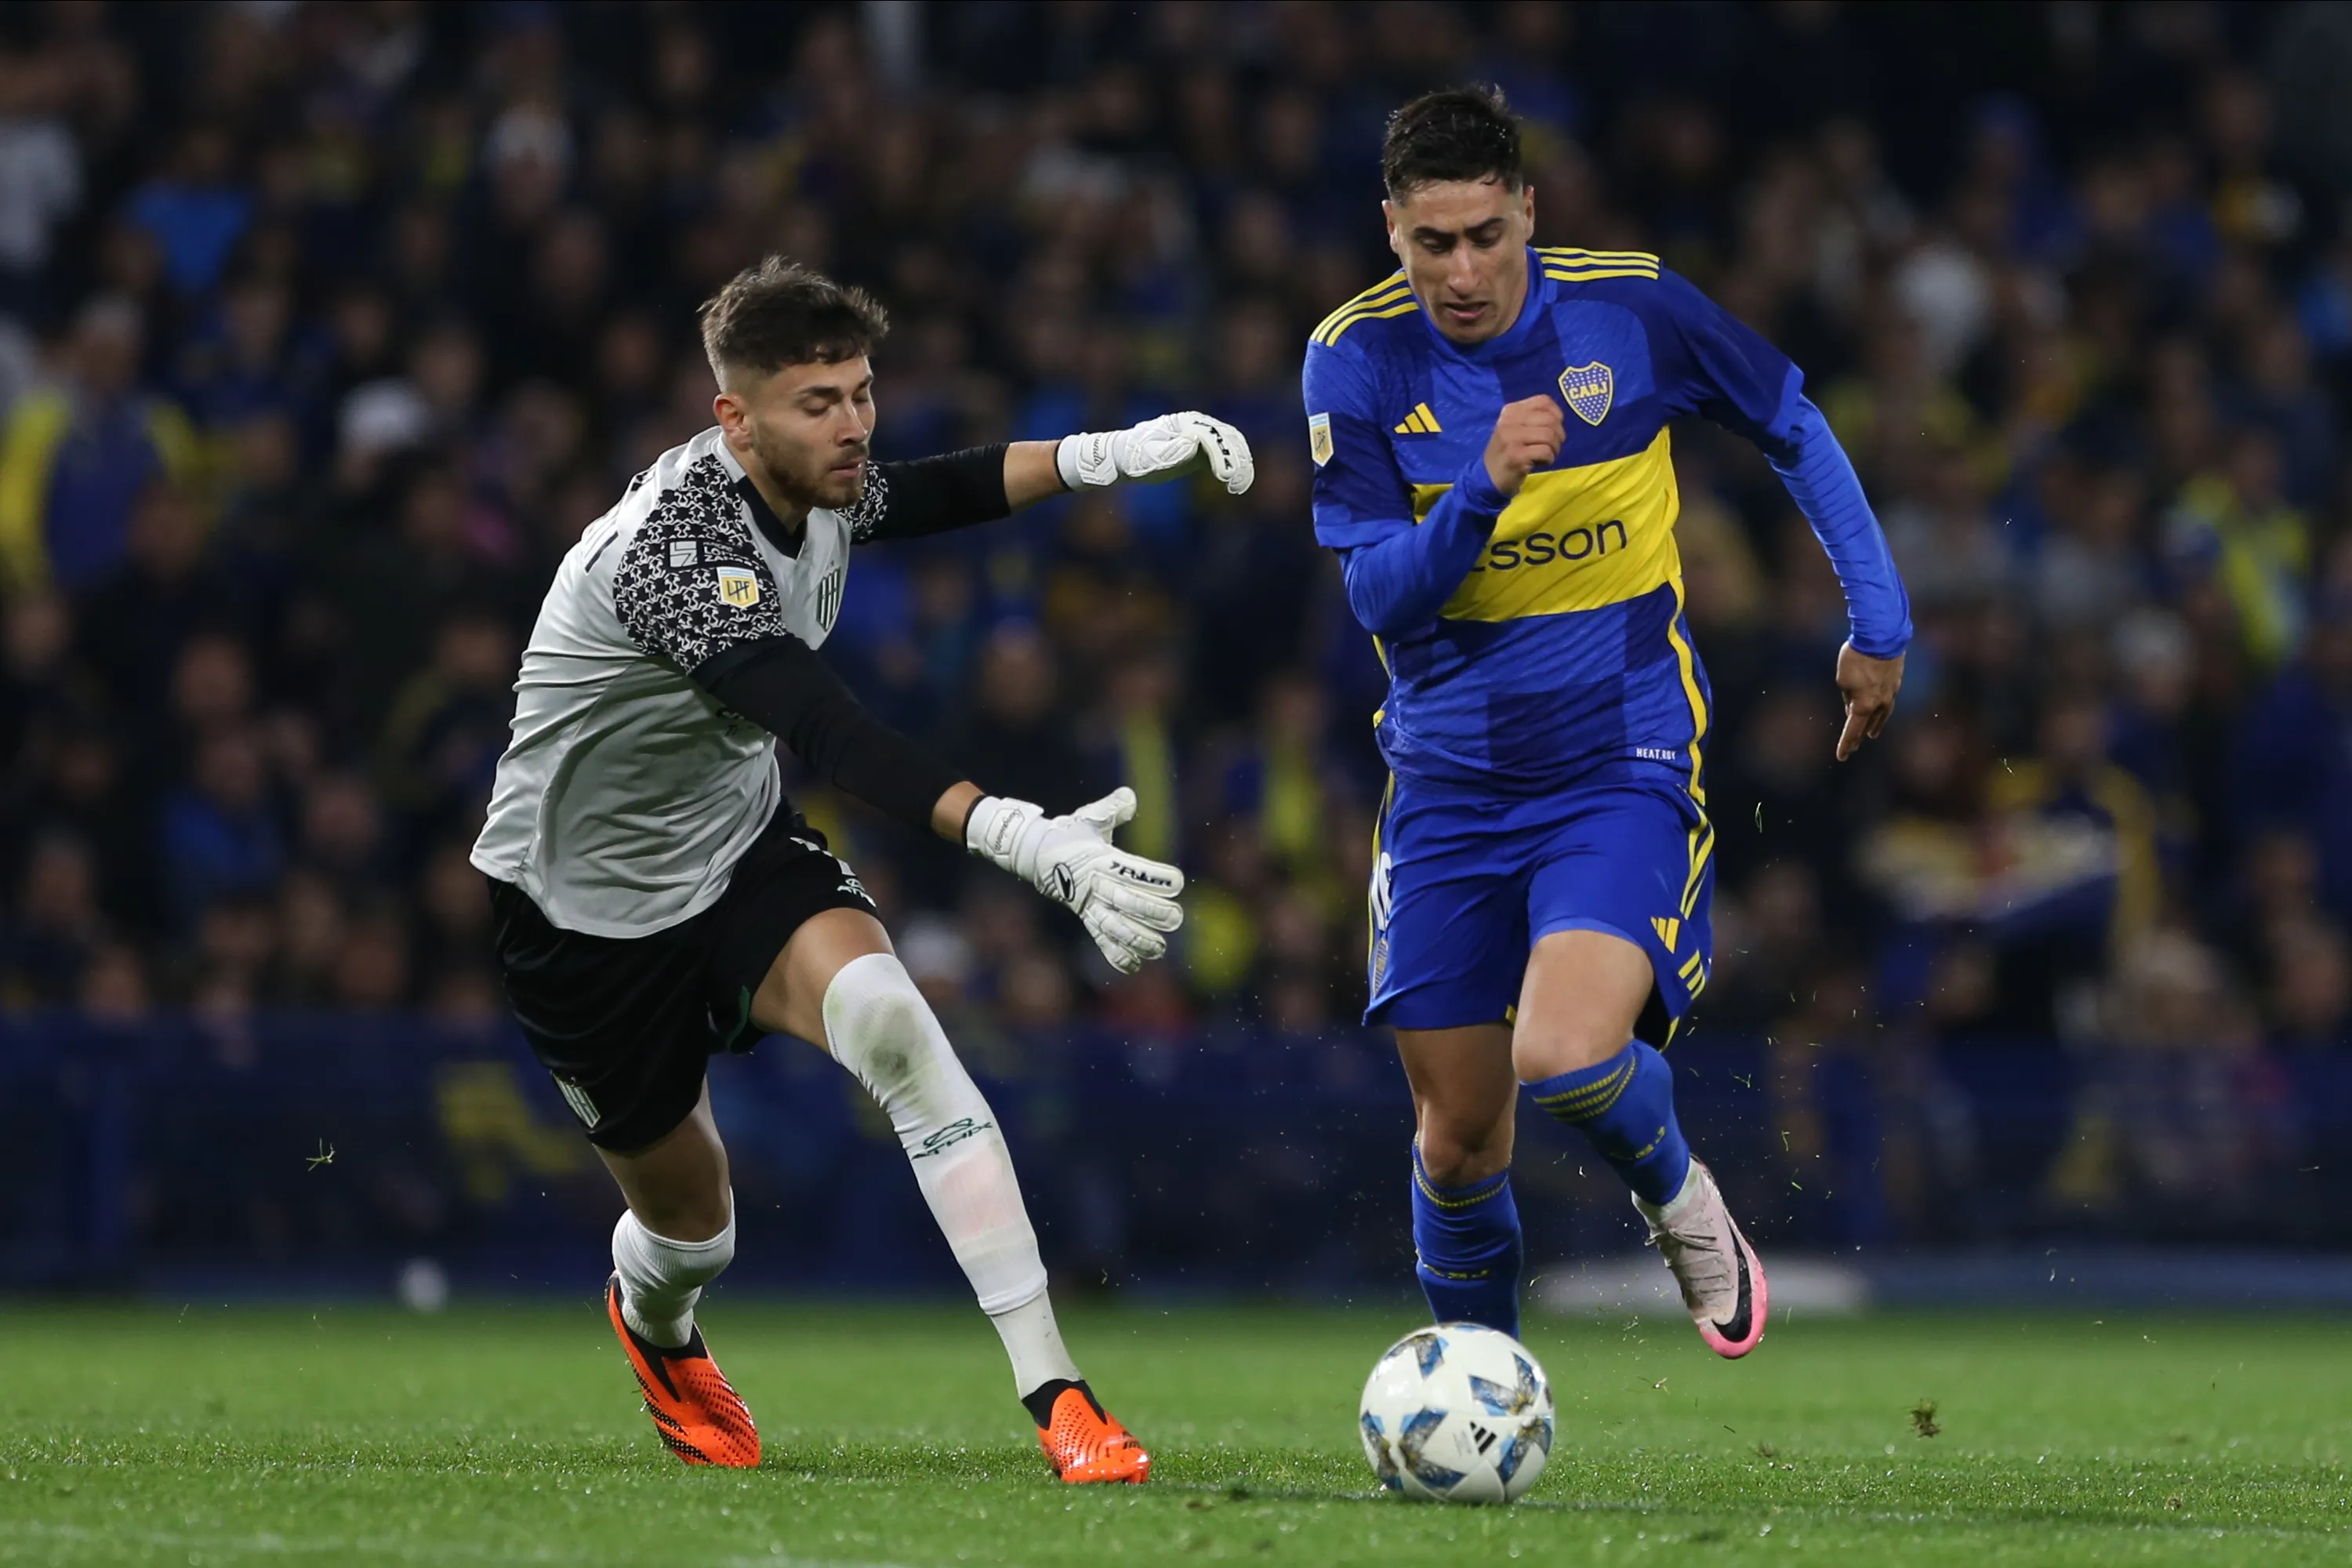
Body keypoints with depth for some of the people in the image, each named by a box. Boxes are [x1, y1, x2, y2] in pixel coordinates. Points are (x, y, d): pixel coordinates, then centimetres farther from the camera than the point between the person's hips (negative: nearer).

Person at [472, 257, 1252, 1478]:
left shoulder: (815, 491, -8)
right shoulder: (674, 545, -33)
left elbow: (938, 492, 17)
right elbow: (829, 733, -46)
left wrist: (1112, 452, 0)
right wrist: (1024, 839, -58)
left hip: (742, 846, 5)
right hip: (585, 906, -5)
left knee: (885, 1012, -27)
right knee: (688, 1218, 8)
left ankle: (1053, 1393, -31)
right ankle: (653, 1331, 51)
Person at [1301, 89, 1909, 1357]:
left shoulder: (1632, 311, -8)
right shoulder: (1358, 360, -7)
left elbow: (1794, 432, 8)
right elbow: (1377, 597, -10)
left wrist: (1878, 622, 6)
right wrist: (1485, 489, -27)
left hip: (1623, 763, -2)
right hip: (1449, 776, 2)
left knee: (1566, 1057, -25)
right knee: (1457, 1135, 5)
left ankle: (1675, 1194, 8)